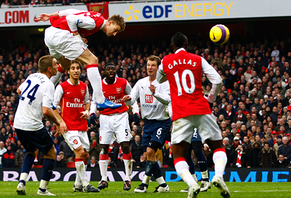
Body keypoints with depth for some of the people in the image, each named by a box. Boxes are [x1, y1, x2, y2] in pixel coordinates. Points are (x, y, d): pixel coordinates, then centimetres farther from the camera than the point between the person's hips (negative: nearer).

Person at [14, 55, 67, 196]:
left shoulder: (32, 77, 7)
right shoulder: (48, 85, -15)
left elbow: (19, 91, 27)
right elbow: (46, 110, -23)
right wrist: (58, 123, -8)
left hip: (18, 124, 7)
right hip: (33, 125, -7)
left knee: (32, 152, 28)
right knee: (51, 153, 12)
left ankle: (22, 183, 10)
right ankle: (42, 189, 9)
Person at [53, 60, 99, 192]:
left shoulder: (84, 86, 9)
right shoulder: (62, 87, -6)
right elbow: (53, 107, -3)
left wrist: (86, 111, 4)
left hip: (82, 126, 6)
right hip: (68, 127, -6)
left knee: (85, 155, 6)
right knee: (80, 152, -18)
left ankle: (78, 185, 19)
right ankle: (85, 184, -13)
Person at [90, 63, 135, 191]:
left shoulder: (123, 83, -2)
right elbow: (94, 101, 12)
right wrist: (92, 113, -4)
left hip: (121, 117, -1)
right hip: (105, 117, 1)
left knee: (125, 146, -10)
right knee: (103, 147, 0)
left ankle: (128, 179, -4)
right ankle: (104, 179, 10)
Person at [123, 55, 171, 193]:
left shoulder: (164, 83, -10)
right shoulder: (141, 83, 7)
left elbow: (167, 100, -26)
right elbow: (132, 99, 1)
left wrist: (155, 93, -44)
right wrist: (128, 99, -24)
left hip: (162, 122, -6)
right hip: (148, 122, 6)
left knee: (150, 151, -17)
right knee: (148, 155, 4)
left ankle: (145, 183, -8)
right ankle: (162, 185, 11)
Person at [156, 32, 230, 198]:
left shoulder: (166, 62, 10)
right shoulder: (198, 60, 7)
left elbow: (158, 80, 30)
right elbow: (217, 81, 2)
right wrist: (211, 98, 19)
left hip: (181, 114, 0)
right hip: (202, 110, 0)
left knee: (178, 156, 5)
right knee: (218, 147, 13)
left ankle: (191, 184, -23)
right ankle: (219, 175, -16)